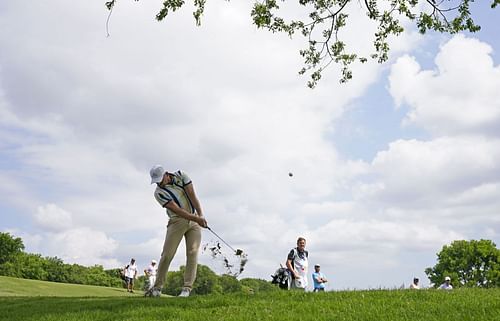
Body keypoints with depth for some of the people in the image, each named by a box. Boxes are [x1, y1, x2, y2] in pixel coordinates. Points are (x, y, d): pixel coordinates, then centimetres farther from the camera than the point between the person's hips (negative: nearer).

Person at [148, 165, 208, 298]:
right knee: (167, 254, -9)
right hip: (177, 221, -2)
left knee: (192, 252, -10)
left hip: (195, 220, 2)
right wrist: (196, 219, -27)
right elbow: (177, 210, -19)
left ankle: (187, 288, -11)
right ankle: (157, 288, 2)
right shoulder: (159, 192, -12)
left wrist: (201, 215, -20)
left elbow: (192, 196, -9)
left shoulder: (181, 176, -5)